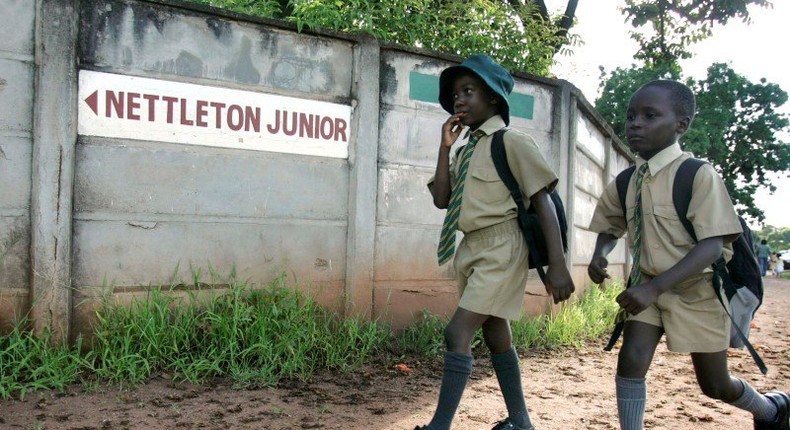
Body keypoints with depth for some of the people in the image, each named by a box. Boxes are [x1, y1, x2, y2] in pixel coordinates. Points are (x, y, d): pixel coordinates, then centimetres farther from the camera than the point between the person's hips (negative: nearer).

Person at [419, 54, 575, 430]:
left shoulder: (512, 142, -9)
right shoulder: (464, 151, 12)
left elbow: (544, 201, -13)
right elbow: (441, 199, 5)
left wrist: (557, 265, -19)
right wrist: (445, 146, -1)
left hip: (500, 249, -8)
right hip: (471, 249, 8)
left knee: (458, 332, -15)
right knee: (496, 338, 15)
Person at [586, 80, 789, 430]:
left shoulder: (699, 175, -21)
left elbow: (712, 245, -27)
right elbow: (610, 228, 14)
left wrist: (654, 286, -37)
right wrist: (599, 255, -11)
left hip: (697, 290, -4)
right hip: (647, 287, 4)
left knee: (715, 384, 11)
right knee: (630, 360, -15)